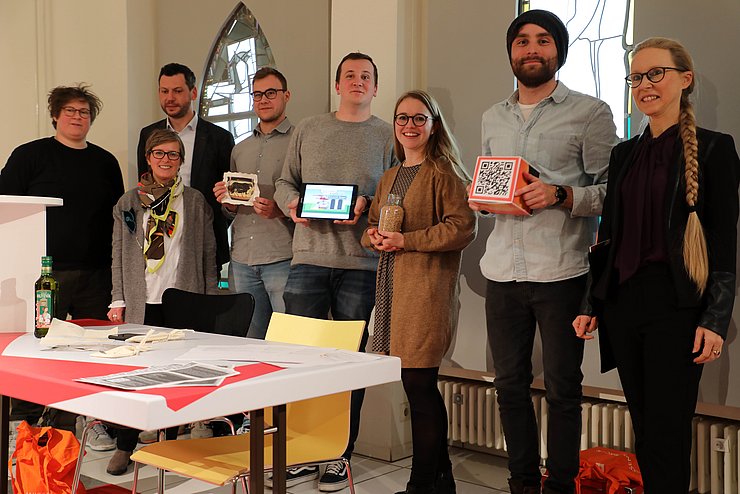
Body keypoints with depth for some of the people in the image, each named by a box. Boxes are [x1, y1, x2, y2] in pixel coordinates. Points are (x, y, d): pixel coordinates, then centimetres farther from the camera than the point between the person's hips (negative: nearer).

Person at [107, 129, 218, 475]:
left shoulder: (196, 202, 8)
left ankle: (171, 444, 15)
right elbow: (119, 256, 10)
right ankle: (124, 446, 11)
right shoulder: (129, 202, 10)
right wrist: (118, 301, 3)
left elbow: (208, 255, 8)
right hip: (142, 302, 0)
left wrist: (210, 302, 3)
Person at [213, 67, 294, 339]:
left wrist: (280, 210, -20)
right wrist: (227, 203, 3)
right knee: (250, 345, 10)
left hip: (283, 258, -5)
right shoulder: (240, 149, 19)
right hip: (242, 259, 6)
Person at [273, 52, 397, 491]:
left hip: (361, 262, -2)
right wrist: (292, 203, -4)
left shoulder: (387, 135, 7)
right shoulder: (308, 129, 14)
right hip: (309, 257, 2)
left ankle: (340, 455, 15)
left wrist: (367, 205, -15)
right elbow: (285, 182, 17)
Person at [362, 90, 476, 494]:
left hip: (426, 290, -7)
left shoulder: (444, 173, -4)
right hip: (392, 290, 7)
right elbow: (371, 226, 26)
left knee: (418, 382, -7)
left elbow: (463, 227, -13)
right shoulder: (389, 178, 20)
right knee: (421, 386, 11)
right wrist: (373, 236, 2)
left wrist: (406, 240, -16)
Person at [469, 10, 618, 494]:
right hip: (503, 269, 5)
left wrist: (561, 195, -18)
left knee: (562, 389, 2)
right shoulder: (493, 118, 17)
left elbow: (613, 191, -3)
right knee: (510, 383, 10)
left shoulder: (590, 113, 1)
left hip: (561, 272, -5)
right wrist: (479, 197, 5)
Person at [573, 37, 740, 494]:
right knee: (644, 430, 11)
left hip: (675, 304, -5)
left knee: (666, 438, -4)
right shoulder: (625, 154, 14)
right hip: (622, 302, 5)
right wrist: (591, 305, 12)